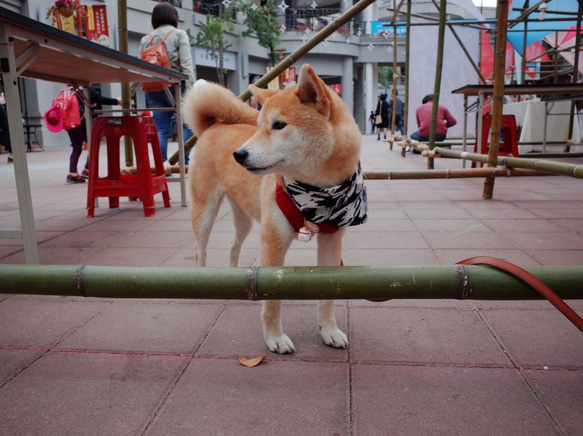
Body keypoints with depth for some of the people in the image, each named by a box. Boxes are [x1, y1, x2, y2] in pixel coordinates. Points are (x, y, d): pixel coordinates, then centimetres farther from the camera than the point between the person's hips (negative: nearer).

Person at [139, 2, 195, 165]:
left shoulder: (145, 39, 15)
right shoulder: (179, 34, 3)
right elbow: (186, 64, -8)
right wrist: (191, 89, -9)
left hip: (153, 89, 5)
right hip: (175, 87, -4)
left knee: (161, 130, 6)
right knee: (187, 125, 4)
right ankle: (183, 163, -4)